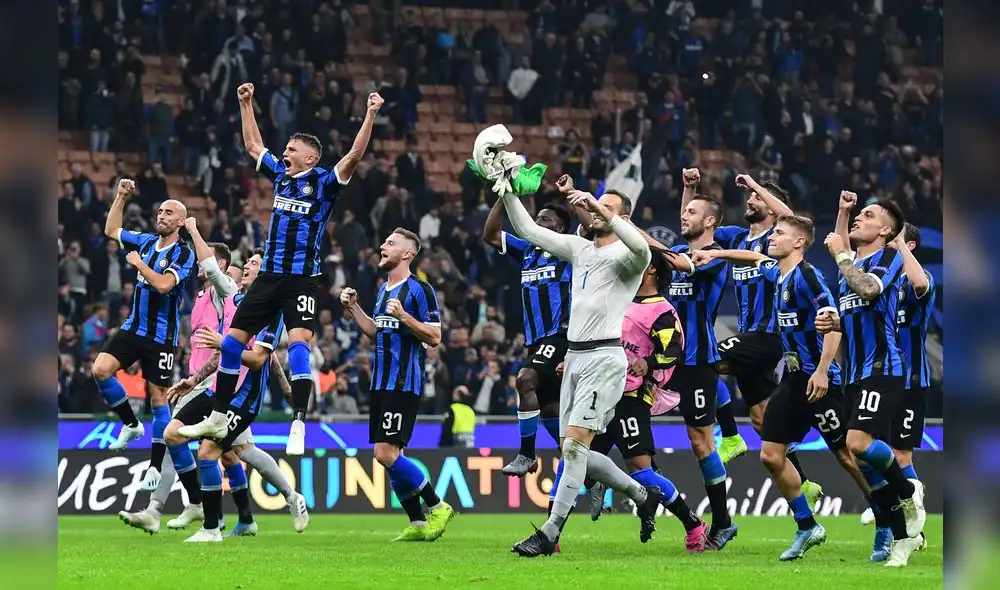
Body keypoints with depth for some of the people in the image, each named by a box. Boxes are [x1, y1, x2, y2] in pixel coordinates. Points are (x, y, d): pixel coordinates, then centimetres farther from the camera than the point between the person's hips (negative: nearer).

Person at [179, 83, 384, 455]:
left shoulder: (324, 182, -4)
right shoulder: (281, 175, 12)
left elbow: (355, 155, -17)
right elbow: (253, 146, 25)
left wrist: (370, 116, -25)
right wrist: (245, 105, 25)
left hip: (303, 279, -7)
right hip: (269, 275, 7)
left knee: (298, 342, -22)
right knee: (232, 340, 7)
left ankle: (298, 428, -26)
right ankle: (219, 418, 19)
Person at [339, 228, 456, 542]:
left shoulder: (420, 289, -9)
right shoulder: (384, 289, 17)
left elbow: (434, 336, -12)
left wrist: (404, 316, -22)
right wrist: (353, 308, 15)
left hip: (404, 384, -9)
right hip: (381, 383, 9)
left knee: (386, 453, -15)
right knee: (389, 457, 6)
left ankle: (438, 507, -4)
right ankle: (418, 524, 12)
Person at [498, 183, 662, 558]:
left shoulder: (624, 256, -5)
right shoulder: (579, 249, 16)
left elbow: (641, 249, -31)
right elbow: (527, 229, 17)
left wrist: (601, 211, -35)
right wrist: (508, 192, 6)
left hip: (604, 356, -8)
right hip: (574, 356, 8)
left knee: (574, 443, -15)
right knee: (573, 451, 8)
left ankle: (550, 534, -15)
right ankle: (642, 495, 26)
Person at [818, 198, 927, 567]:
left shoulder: (888, 258, -6)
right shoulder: (852, 264, 19)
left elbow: (868, 289, -28)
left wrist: (841, 255, -15)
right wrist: (834, 324, 11)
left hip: (881, 370, -9)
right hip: (857, 374, 9)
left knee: (859, 443, -26)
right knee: (870, 457, 6)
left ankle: (908, 495, -2)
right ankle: (902, 535, 14)